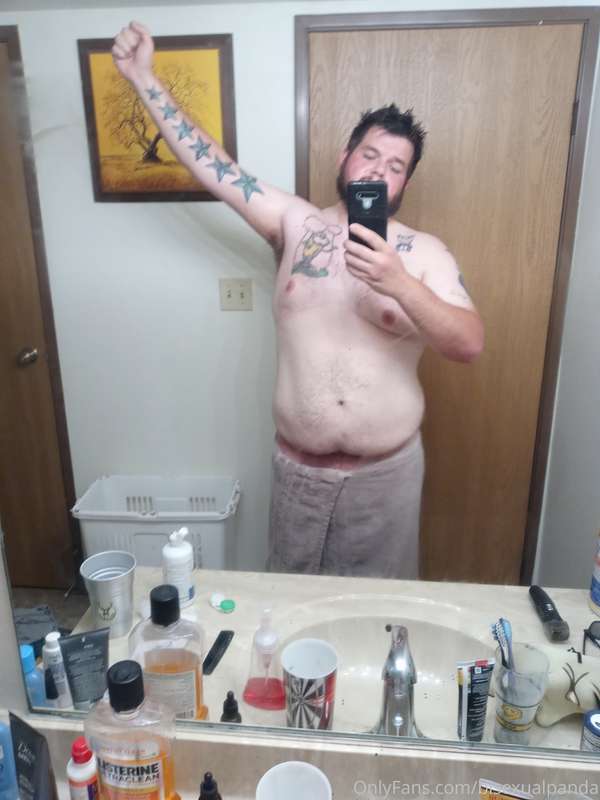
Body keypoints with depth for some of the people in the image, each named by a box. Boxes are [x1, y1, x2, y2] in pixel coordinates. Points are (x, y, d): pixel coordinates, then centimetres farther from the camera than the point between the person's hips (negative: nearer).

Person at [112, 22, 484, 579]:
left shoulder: (423, 253, -8)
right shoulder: (296, 224, -2)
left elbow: (470, 345, -19)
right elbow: (209, 163, 0)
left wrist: (400, 285, -34)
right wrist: (143, 77, -1)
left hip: (387, 471, -1)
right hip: (298, 466, 2)